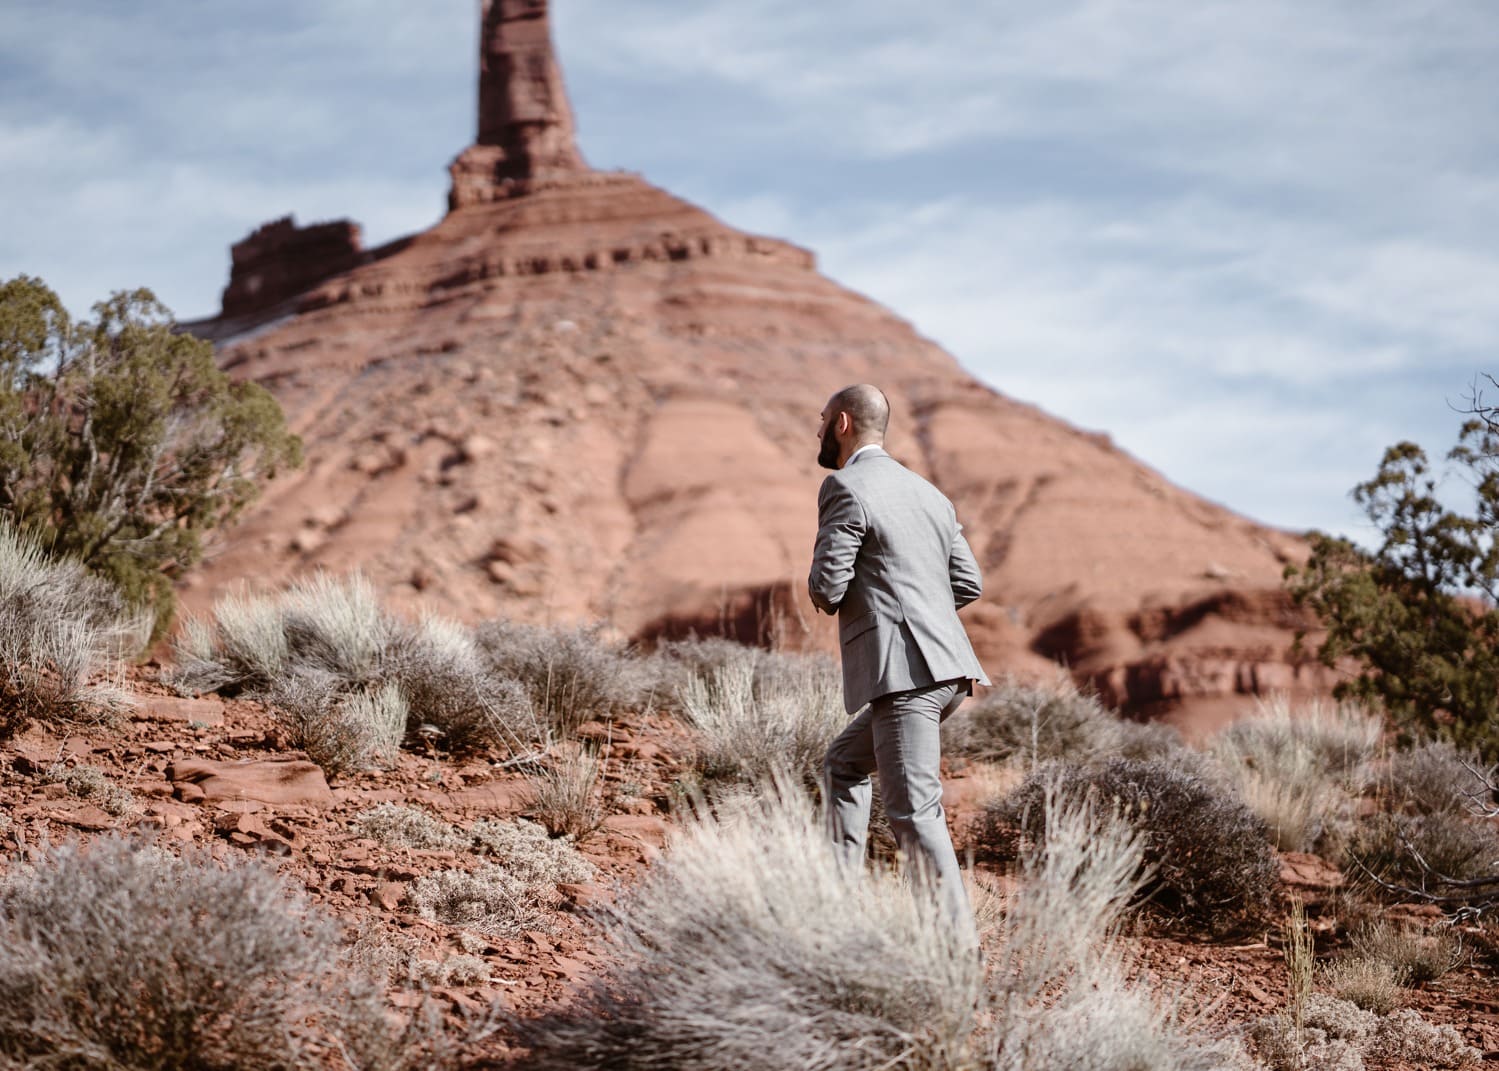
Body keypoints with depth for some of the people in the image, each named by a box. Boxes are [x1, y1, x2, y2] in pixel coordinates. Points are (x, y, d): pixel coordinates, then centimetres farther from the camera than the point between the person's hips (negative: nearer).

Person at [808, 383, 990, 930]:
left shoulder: (845, 488, -6)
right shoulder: (926, 491, 19)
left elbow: (827, 586, -13)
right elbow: (969, 583, 18)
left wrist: (825, 595, 10)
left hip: (903, 670, -10)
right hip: (945, 664, 10)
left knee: (912, 810, -10)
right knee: (843, 765, 24)